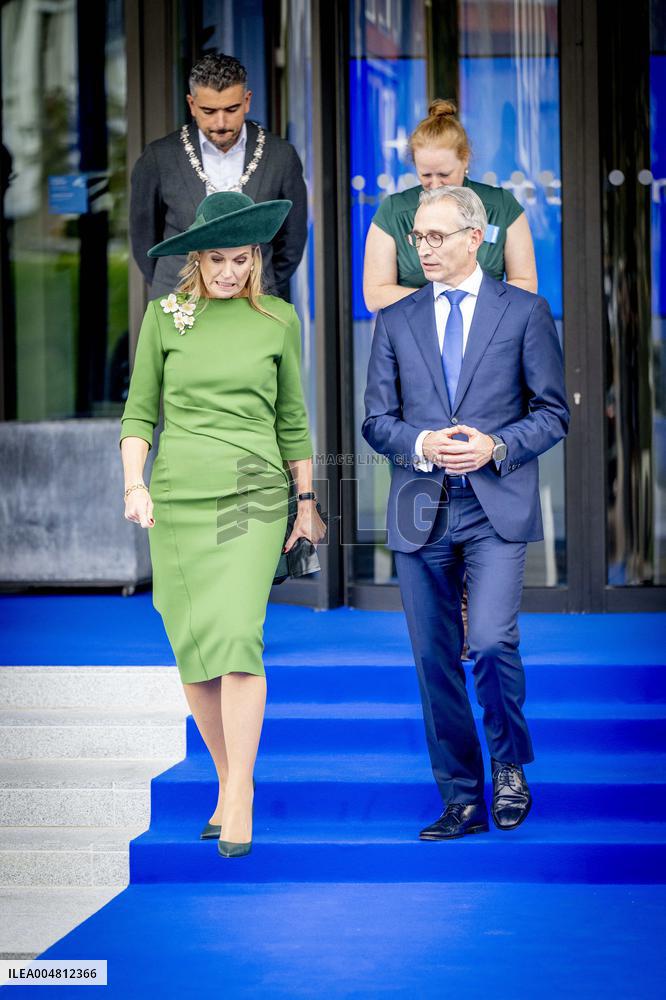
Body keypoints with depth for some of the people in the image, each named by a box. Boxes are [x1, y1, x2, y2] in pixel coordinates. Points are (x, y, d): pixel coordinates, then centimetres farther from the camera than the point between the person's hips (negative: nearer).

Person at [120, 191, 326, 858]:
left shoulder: (278, 321, 6)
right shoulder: (164, 316, 5)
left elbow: (292, 418, 13)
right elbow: (139, 411, 8)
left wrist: (307, 503, 14)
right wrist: (134, 484, -6)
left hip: (253, 494, -1)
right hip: (177, 496, 2)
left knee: (237, 634, -17)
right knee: (193, 651, 4)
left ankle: (241, 797, -12)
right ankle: (228, 782, 20)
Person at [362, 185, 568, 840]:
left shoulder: (524, 312, 4)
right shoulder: (396, 321, 11)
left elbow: (553, 413, 4)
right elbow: (377, 422, 10)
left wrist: (495, 446, -13)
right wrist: (421, 445, -11)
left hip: (497, 509, -3)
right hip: (420, 511, 3)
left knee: (491, 642, -18)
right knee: (435, 659, 4)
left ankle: (510, 767, 8)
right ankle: (461, 802, 14)